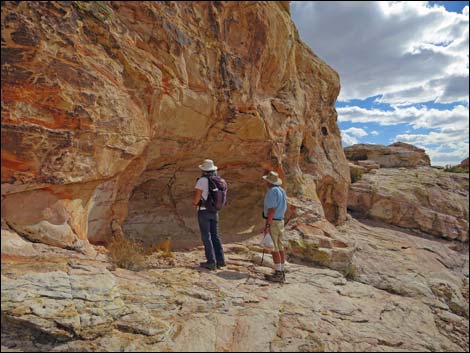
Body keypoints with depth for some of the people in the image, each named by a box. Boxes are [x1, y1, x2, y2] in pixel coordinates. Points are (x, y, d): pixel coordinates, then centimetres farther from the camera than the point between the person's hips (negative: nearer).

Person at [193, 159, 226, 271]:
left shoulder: (202, 180, -15)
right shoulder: (220, 180, 4)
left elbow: (197, 196, -17)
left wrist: (195, 204, 3)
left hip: (204, 211, -6)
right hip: (214, 211, 6)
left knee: (206, 236, 1)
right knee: (215, 235, 14)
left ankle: (211, 262, 2)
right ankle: (220, 260, 14)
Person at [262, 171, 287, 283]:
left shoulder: (272, 191, -16)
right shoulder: (281, 191, 12)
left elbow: (271, 210, -21)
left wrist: (267, 225, -21)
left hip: (272, 222, -9)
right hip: (281, 221, 9)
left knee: (274, 248, -5)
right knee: (280, 247, 10)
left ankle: (278, 274, -1)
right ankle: (281, 272, 16)